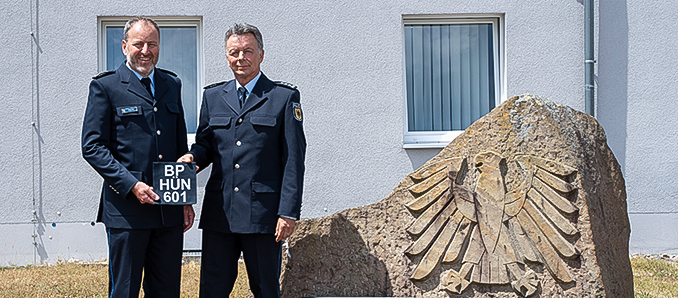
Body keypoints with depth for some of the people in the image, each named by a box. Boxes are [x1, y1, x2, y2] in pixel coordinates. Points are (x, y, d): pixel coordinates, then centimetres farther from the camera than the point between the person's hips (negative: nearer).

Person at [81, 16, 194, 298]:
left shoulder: (172, 84, 13)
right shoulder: (105, 86, -2)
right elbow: (92, 147, -6)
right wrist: (132, 185, -16)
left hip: (170, 211, 4)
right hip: (126, 209, -4)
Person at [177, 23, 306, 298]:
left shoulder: (284, 97, 2)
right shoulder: (212, 96, 14)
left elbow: (293, 160, -2)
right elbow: (204, 144, 19)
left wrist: (288, 213, -9)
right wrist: (193, 157, -6)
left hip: (263, 213, -3)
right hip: (218, 213, 3)